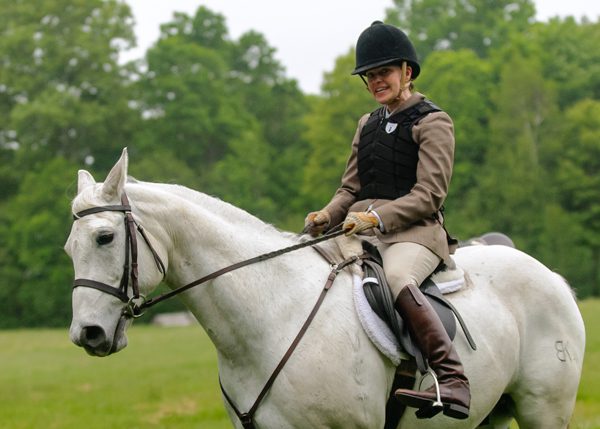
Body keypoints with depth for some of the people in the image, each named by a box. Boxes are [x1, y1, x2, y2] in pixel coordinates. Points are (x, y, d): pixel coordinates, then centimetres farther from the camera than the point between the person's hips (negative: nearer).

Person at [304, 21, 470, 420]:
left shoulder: (433, 122, 0)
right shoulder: (368, 124, 21)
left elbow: (429, 193, -10)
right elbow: (350, 188, 19)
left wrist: (377, 217, -23)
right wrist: (327, 216, -3)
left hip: (414, 231, -7)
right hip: (363, 230, 8)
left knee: (397, 277, -39)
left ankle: (453, 381, -44)